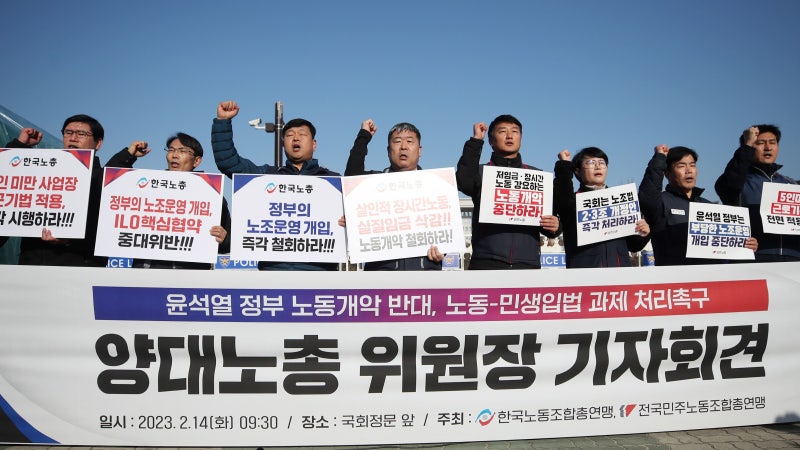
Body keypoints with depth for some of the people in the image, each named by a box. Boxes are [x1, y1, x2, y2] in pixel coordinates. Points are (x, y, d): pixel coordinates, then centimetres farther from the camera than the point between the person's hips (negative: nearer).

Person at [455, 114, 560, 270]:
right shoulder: (481, 172, 10)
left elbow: (551, 217, 19)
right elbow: (463, 182, -13)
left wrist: (554, 227, -5)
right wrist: (476, 140, -9)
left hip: (528, 263, 2)